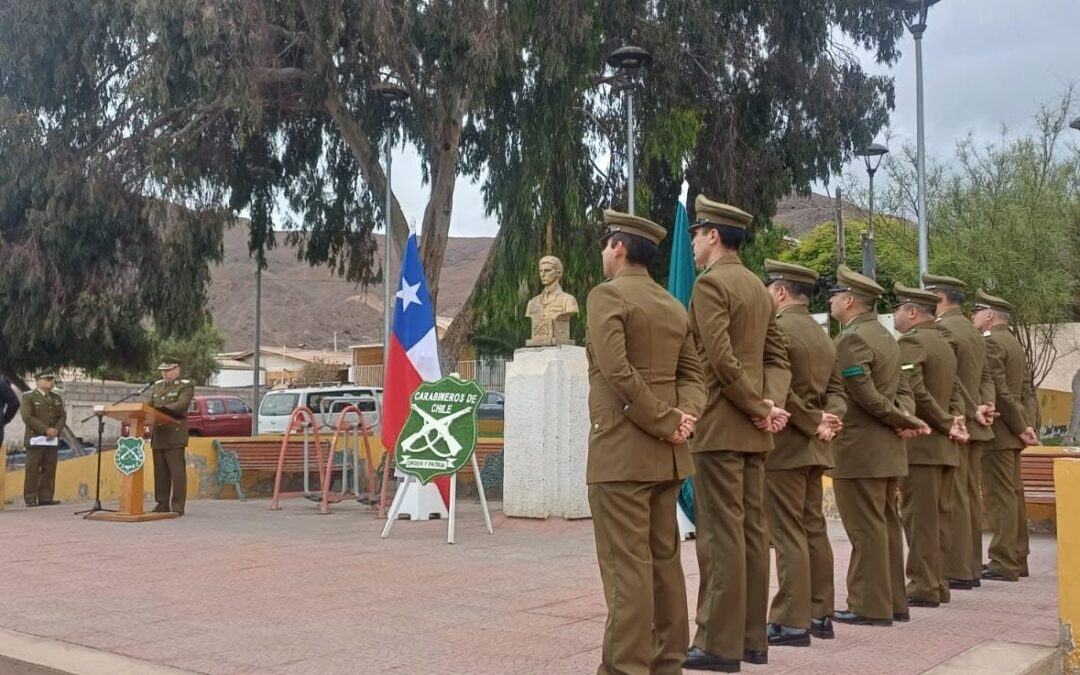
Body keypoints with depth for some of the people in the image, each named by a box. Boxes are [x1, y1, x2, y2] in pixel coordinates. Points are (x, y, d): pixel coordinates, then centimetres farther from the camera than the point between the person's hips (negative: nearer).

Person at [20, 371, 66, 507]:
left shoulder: (57, 398, 17)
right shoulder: (29, 397, 0)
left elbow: (62, 416, 12)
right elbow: (27, 417, -12)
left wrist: (57, 430, -8)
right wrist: (46, 430, -17)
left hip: (53, 440, 5)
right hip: (35, 439, -5)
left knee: (49, 470, 2)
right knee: (33, 470, -4)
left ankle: (46, 498, 5)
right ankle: (30, 499, -1)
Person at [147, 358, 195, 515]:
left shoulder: (185, 386, -1)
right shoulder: (157, 386, 20)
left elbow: (181, 405, -17)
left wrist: (161, 410, -29)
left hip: (175, 435, -6)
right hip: (158, 434, 6)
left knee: (177, 472, -5)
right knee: (160, 471, 7)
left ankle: (177, 507, -3)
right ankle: (162, 504, 13)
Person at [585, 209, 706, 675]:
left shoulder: (607, 294, -8)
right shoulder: (674, 306, 16)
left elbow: (617, 371, -20)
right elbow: (692, 374, 12)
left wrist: (667, 422, -15)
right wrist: (682, 416, -5)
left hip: (622, 448, -8)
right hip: (665, 451, 8)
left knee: (626, 563, -6)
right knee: (664, 557, 13)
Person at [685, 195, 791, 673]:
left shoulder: (710, 283, -10)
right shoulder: (759, 288, 17)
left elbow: (721, 359, -19)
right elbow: (778, 358, 13)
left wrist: (761, 410, -12)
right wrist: (771, 405, -2)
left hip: (721, 426, -9)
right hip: (752, 429, 9)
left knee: (721, 534, -6)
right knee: (751, 530, 10)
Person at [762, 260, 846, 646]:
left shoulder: (777, 328, -13)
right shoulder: (823, 336, 15)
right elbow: (836, 391, 12)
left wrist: (814, 424, -13)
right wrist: (826, 421, -6)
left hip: (783, 444, -9)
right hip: (813, 447, 9)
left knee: (788, 534, -6)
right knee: (813, 529, 12)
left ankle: (792, 622, -3)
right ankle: (820, 614, 19)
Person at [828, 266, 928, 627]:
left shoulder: (852, 339, -15)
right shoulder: (884, 335, 15)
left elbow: (867, 397, -20)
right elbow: (901, 390, 14)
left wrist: (905, 420, -9)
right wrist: (906, 419, -3)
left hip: (859, 450, -10)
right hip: (886, 449, 10)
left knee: (866, 529, -4)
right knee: (885, 524, 14)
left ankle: (870, 606, 2)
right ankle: (892, 602, 21)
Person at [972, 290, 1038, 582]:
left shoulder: (990, 342, -14)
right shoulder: (1014, 342, 17)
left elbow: (999, 391, -19)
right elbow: (1026, 389, 13)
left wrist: (1021, 428, -13)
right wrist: (1027, 424, 5)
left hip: (998, 430, -10)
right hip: (1012, 432, 10)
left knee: (999, 496, -7)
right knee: (1013, 494, 13)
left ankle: (1003, 564, -4)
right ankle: (1017, 559, 21)